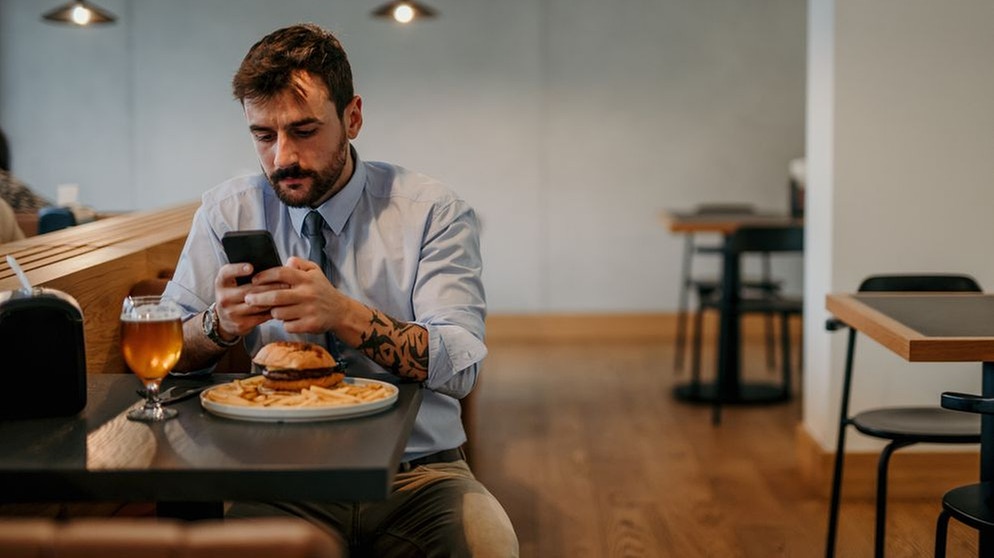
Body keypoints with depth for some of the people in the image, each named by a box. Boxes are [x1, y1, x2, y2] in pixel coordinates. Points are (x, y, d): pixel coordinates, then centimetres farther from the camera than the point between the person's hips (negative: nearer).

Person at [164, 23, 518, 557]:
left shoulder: (434, 212, -2)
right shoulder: (228, 212, 5)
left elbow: (459, 365, -13)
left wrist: (343, 314, -28)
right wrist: (219, 323, -19)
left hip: (418, 469, -1)